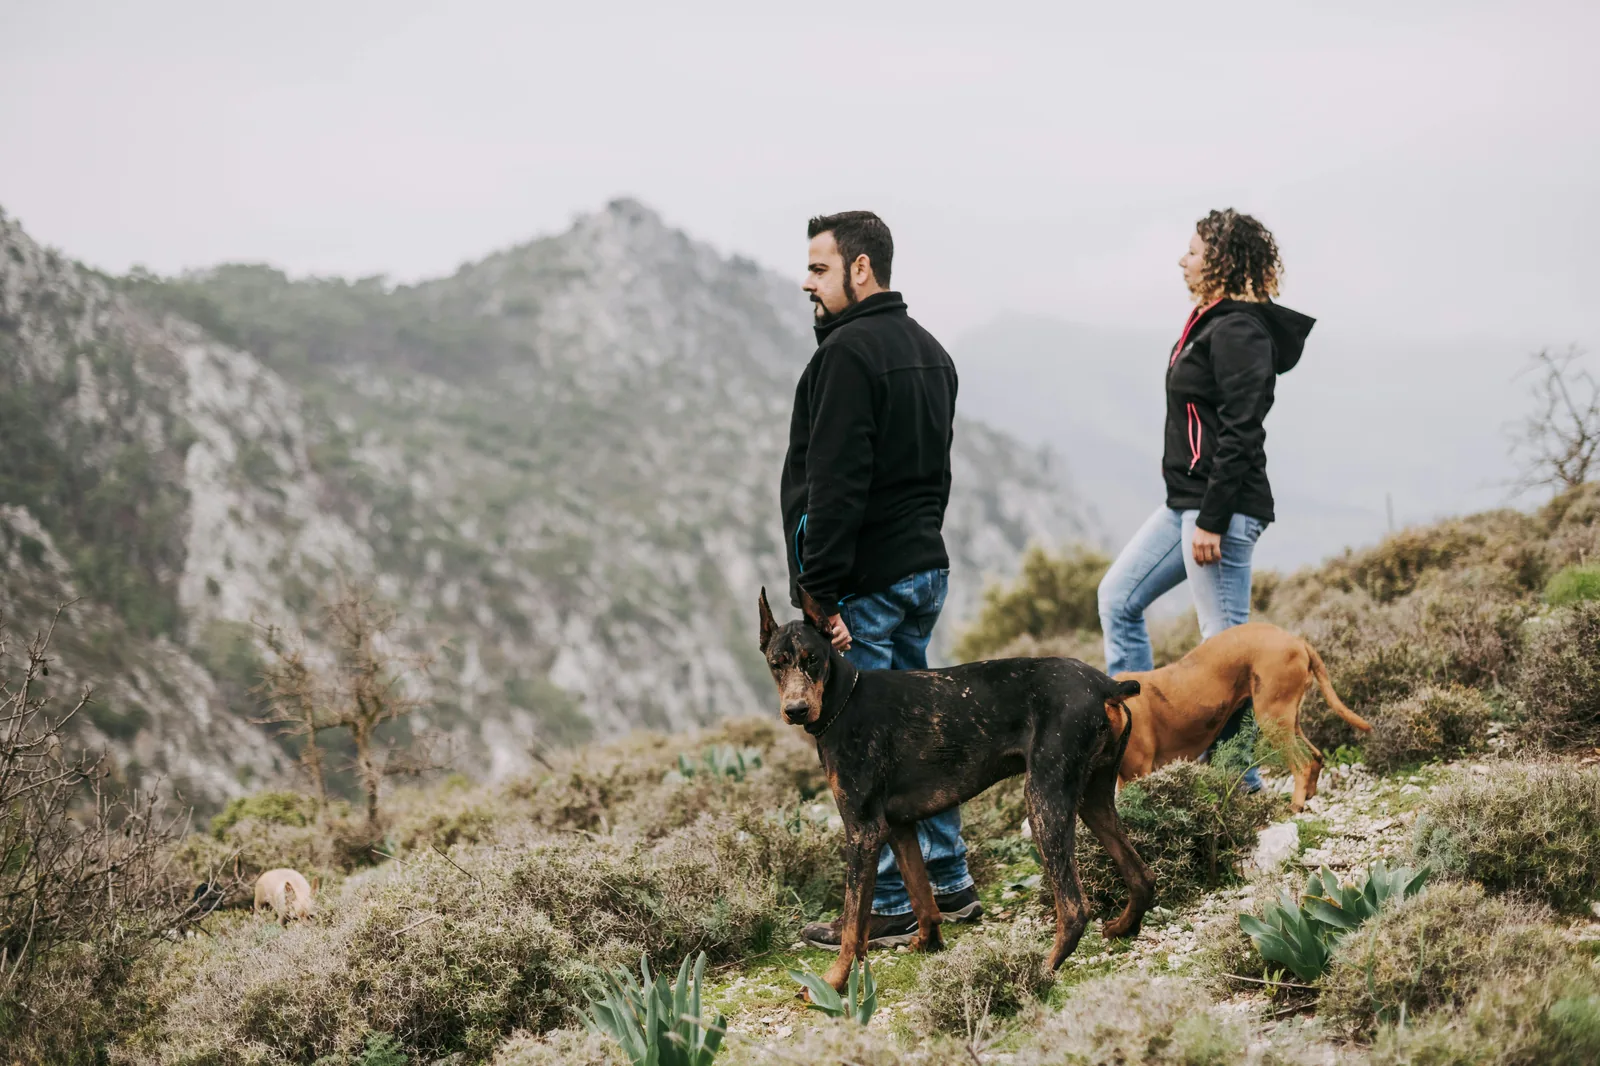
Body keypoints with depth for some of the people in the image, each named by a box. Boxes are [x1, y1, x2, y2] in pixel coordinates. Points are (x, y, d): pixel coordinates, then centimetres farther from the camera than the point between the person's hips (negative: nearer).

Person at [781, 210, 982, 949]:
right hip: (925, 564, 10)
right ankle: (948, 884, 24)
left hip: (865, 581, -10)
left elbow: (835, 484, -21)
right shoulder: (928, 349, 15)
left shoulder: (848, 352, -16)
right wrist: (918, 544, 20)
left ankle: (888, 908, 1)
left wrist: (821, 593, -21)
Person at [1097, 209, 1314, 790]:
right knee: (1118, 597, 16)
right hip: (1187, 502, 11)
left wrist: (1212, 521, -23)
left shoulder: (1237, 332, -17)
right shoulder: (1212, 323, 14)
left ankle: (1237, 780, 4)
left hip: (1221, 506, -11)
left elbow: (1240, 434, -22)